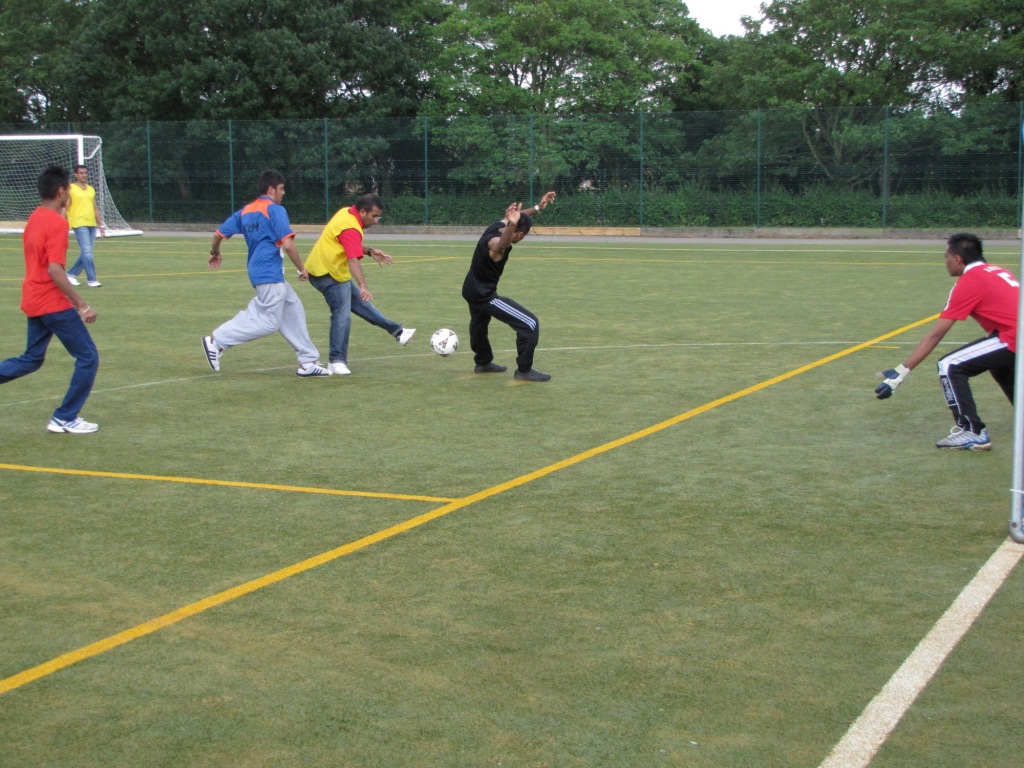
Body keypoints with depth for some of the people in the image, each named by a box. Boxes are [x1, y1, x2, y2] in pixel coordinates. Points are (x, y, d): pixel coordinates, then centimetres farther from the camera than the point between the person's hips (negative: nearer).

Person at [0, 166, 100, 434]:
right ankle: (65, 418, 5)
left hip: (34, 301, 10)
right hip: (53, 303, -9)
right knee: (88, 357, 0)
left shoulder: (34, 218, 11)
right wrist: (82, 305, -22)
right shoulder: (57, 223, -17)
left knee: (32, 359, 20)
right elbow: (55, 270, -24)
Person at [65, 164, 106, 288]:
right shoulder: (71, 189, -1)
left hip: (92, 225, 7)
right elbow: (64, 208, -4)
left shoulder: (91, 189, 17)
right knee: (87, 252, -12)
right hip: (79, 224, -7)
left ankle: (71, 274, 21)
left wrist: (100, 225, 19)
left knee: (86, 253, 8)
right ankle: (92, 280, -10)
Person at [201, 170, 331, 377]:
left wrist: (214, 253, 35)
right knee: (268, 322, -6)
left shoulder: (245, 211, 14)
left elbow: (219, 233, 15)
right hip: (270, 274, -9)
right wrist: (301, 269, -6)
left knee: (293, 310, 13)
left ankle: (308, 361, 14)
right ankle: (217, 341, -6)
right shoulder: (275, 210, -9)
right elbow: (287, 244, -17)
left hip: (257, 271, 9)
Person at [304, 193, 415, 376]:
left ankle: (396, 330, 25)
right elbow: (353, 260, -39)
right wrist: (363, 286, -48)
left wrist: (369, 251, 11)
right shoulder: (350, 228, -26)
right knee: (342, 314, -13)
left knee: (360, 302, 16)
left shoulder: (346, 213, 4)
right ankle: (337, 361, -10)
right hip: (328, 273, -10)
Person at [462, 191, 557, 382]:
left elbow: (517, 217, 15)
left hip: (473, 290, 10)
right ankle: (524, 370, -4)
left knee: (479, 324, 34)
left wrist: (538, 207, 7)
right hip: (484, 295, -10)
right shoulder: (495, 242, -31)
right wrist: (512, 224, -77)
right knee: (530, 324, -12)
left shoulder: (496, 226, -6)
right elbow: (502, 245, -58)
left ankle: (483, 362, 58)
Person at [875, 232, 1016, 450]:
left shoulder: (969, 281, -6)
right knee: (999, 363, 37)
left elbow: (935, 335, -8)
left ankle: (972, 433, -7)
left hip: (1013, 339, -9)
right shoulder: (998, 272, 17)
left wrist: (901, 372, -6)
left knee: (949, 366, -7)